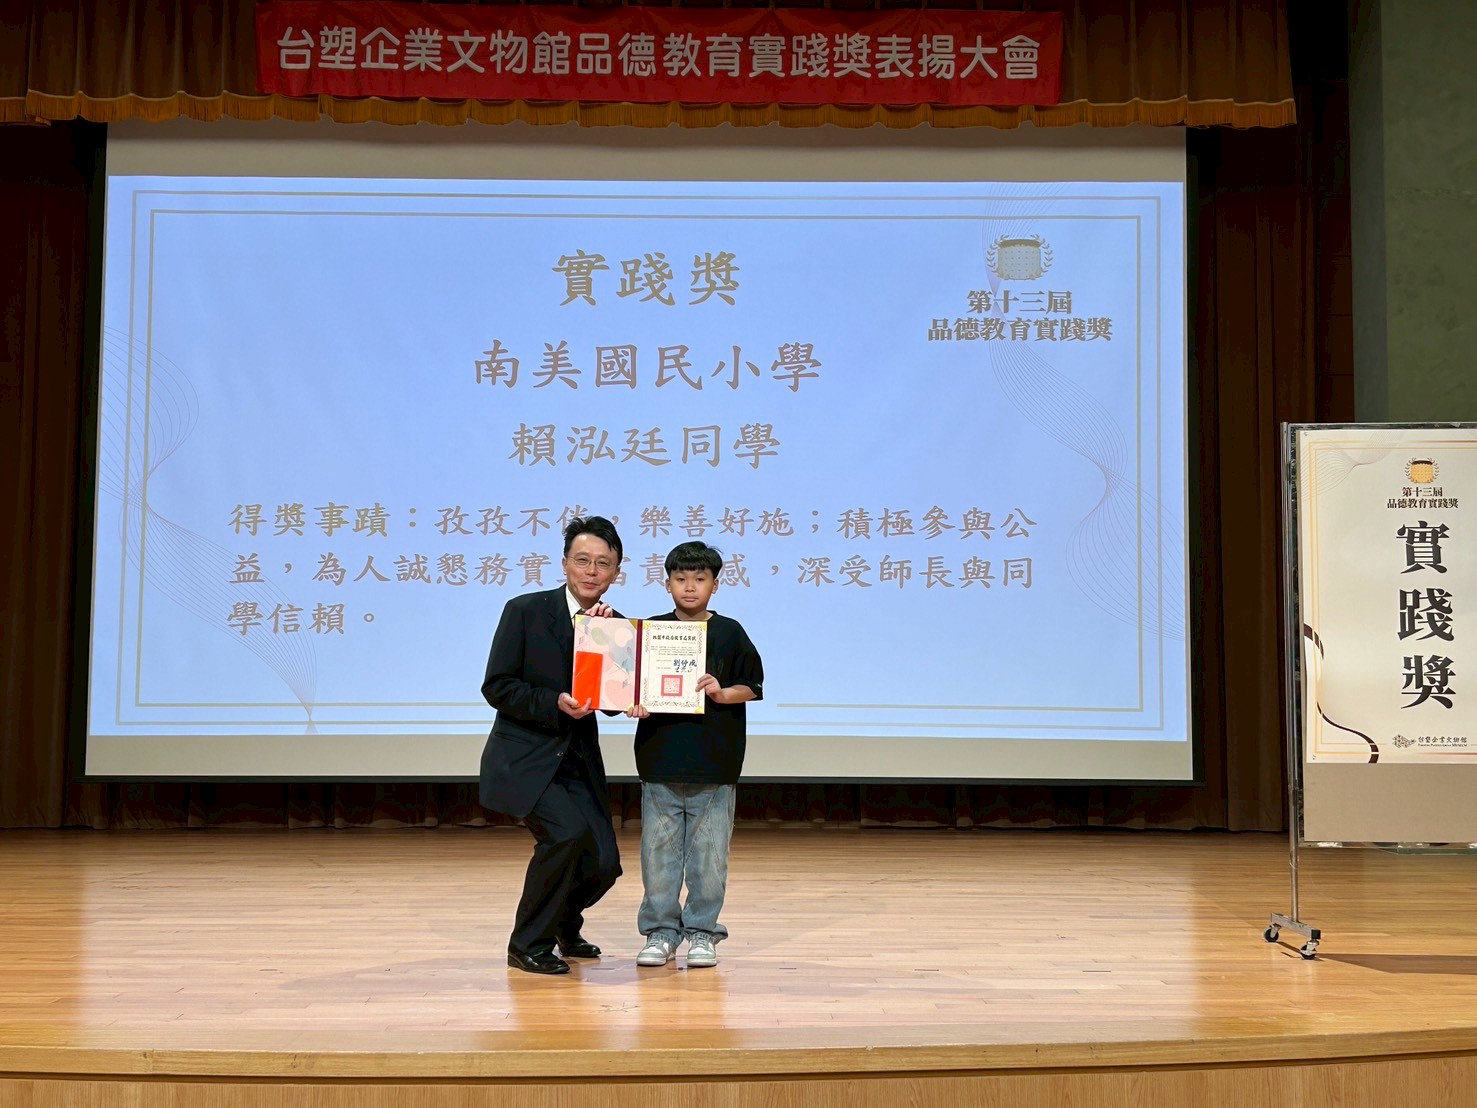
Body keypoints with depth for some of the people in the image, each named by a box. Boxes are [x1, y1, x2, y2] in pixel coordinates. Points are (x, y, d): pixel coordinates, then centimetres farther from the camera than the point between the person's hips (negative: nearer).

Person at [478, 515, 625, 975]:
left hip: (579, 763, 5)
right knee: (567, 831, -27)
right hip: (523, 759, -5)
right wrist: (555, 704, -23)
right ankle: (529, 945, -7)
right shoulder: (525, 610, -7)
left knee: (603, 863, -1)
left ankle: (564, 924, 34)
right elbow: (496, 687, -10)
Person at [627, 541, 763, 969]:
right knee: (658, 850, 4)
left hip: (714, 764, -1)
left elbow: (752, 688, 4)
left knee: (709, 852, 3)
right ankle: (660, 931, 15)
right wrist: (632, 703, -13)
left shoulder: (729, 633, 4)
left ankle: (702, 931, 14)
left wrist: (722, 693, -14)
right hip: (660, 758, 1)